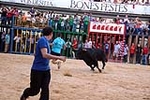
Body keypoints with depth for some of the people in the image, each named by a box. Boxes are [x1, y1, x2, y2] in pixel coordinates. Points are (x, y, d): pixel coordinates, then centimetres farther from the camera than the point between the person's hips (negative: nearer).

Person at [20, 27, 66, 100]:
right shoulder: (42, 40, -17)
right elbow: (45, 55, -28)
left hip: (46, 69, 8)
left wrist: (53, 58, 24)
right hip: (38, 69, -8)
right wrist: (59, 57, -28)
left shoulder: (45, 41, 10)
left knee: (45, 90, 3)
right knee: (35, 90, 4)